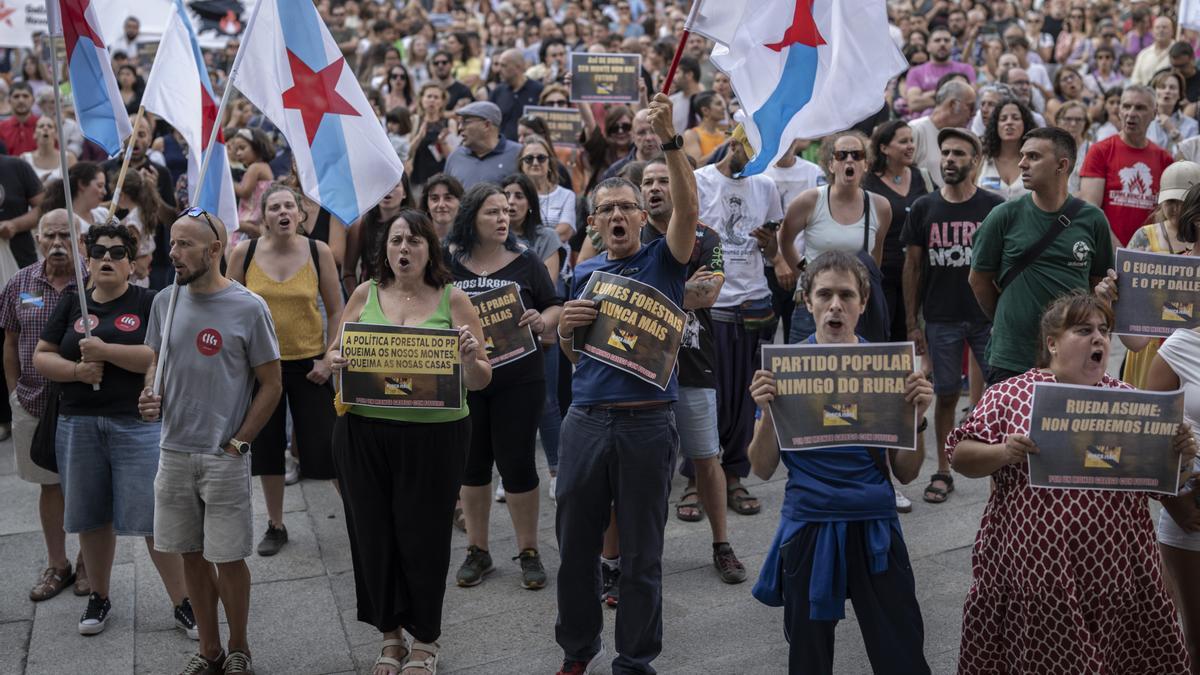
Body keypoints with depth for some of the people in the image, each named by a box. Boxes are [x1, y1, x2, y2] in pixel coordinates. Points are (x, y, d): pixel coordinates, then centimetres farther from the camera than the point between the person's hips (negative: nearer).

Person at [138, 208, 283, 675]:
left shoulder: (248, 308, -10)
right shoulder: (165, 301, 4)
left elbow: (271, 384, -6)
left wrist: (236, 444, -10)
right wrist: (150, 397, -5)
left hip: (225, 458, -4)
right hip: (173, 452, 5)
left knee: (228, 558, 4)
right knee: (192, 555, 13)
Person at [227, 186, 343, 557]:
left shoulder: (318, 252, -6)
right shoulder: (244, 253, -4)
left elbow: (335, 311, 0)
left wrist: (329, 358, -8)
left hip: (308, 363, -2)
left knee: (323, 446, -3)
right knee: (267, 445, 12)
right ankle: (275, 526, 29)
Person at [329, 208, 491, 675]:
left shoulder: (452, 299, 0)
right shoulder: (365, 294, 6)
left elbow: (481, 381, 0)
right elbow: (333, 353, 12)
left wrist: (470, 359, -21)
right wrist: (337, 362, -11)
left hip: (435, 437, -2)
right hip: (364, 433, 2)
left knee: (423, 535, 5)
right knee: (373, 532, 9)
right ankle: (390, 635, 29)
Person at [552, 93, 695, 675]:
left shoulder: (662, 261, 1)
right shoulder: (583, 273, 11)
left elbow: (687, 208, -18)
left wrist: (669, 139, -27)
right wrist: (565, 328, -5)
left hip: (647, 423, -3)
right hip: (586, 421, 4)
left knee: (641, 553, 7)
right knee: (575, 545, 12)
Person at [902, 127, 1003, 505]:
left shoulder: (995, 207, -1)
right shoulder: (923, 209, 3)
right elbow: (912, 267, 6)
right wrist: (912, 324, 2)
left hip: (989, 317, -1)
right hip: (941, 319, 1)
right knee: (946, 394, 8)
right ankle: (943, 472, 18)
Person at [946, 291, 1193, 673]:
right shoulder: (1010, 395, -1)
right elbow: (960, 456, -2)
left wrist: (1178, 456, -7)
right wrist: (1003, 453, -19)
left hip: (1114, 567, 3)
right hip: (1036, 567, -3)